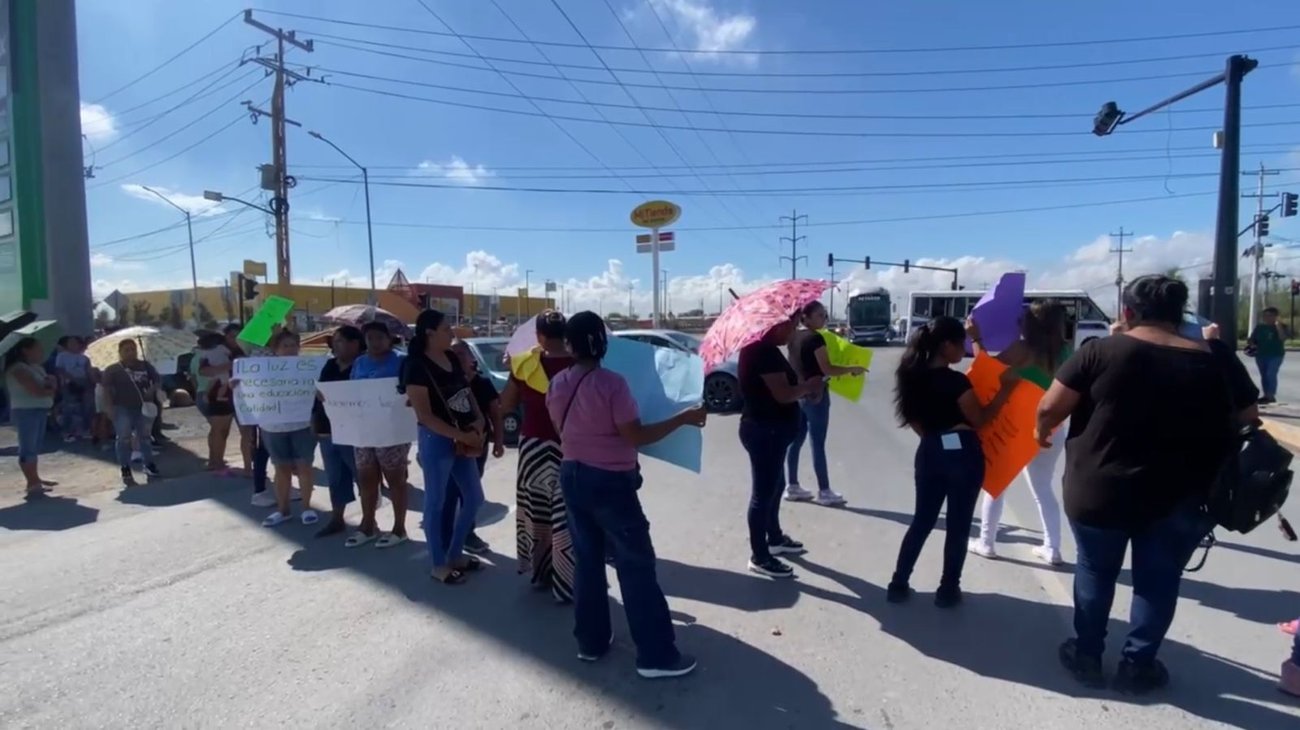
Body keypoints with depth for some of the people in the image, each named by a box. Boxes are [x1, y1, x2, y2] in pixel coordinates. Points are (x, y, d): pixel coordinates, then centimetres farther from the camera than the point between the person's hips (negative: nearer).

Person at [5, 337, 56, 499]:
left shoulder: (37, 367, 15)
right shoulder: (19, 369, -14)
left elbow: (51, 385, 10)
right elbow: (36, 391, -22)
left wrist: (50, 382, -13)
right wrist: (50, 389, -2)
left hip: (40, 410, 9)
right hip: (26, 412, -9)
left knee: (35, 447, 14)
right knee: (28, 448, -6)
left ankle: (34, 480, 22)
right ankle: (32, 483, -4)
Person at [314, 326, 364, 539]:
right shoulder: (330, 365, 12)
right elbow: (319, 392, 18)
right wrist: (315, 418, 11)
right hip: (328, 431, 8)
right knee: (335, 479, 16)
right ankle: (336, 520, 26)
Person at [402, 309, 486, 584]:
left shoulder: (452, 359, 7)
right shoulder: (417, 367, -15)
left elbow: (468, 392, 17)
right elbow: (425, 416, -19)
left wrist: (478, 421, -1)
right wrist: (462, 435, -20)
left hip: (463, 440, 8)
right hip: (437, 441, -8)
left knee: (474, 498, 15)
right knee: (436, 502, 6)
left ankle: (455, 554, 32)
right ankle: (439, 565, 21)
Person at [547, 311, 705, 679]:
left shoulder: (557, 384, 2)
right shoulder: (612, 383, -19)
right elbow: (636, 436, -18)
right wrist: (684, 418, -12)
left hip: (572, 475, 7)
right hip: (610, 481, -7)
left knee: (587, 560, 17)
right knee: (636, 565, 1)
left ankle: (591, 640, 28)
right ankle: (657, 655, 8)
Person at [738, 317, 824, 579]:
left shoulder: (761, 347, 10)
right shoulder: (765, 351, -23)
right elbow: (783, 394, -27)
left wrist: (802, 388, 5)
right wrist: (809, 386, -10)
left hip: (767, 429, 11)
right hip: (765, 431, -11)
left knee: (775, 486, 24)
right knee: (763, 493, 0)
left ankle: (775, 539, 41)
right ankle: (759, 558, 12)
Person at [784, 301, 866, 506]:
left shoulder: (794, 337, 9)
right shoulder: (815, 338, -15)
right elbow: (827, 369, -18)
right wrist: (852, 369, -7)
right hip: (815, 393, -8)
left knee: (796, 440, 12)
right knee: (818, 444, -1)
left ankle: (792, 487, 19)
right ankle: (824, 491, 7)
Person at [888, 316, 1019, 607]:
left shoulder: (916, 376, 4)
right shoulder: (956, 380, -17)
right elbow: (980, 419, -7)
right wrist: (1006, 387, -6)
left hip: (929, 453, 6)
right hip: (962, 454, -6)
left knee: (922, 521, 15)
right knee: (958, 525, 8)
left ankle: (898, 585, 16)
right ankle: (948, 590, 18)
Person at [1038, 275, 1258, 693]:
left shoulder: (1102, 351, -12)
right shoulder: (1216, 359, -2)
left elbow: (1050, 408, -11)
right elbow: (1247, 423, 8)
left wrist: (1042, 432, 9)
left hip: (1100, 492, -2)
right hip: (1179, 497, 2)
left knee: (1095, 574, 17)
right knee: (1159, 581, 19)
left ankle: (1086, 656, 29)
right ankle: (1137, 666, 30)